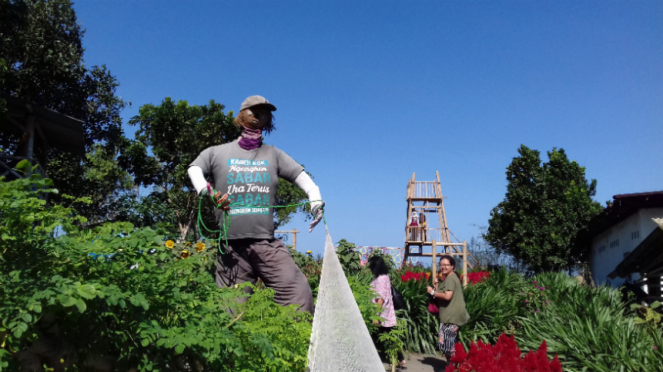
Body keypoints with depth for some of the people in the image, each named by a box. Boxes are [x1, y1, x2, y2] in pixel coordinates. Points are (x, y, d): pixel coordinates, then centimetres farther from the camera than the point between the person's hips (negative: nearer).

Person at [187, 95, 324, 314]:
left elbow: (300, 175, 8)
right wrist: (205, 190, -20)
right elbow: (195, 169, 2)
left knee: (298, 292, -14)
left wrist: (315, 199, -11)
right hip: (231, 245, 0)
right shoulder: (217, 153, 15)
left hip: (267, 243, 1)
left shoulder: (273, 154, 17)